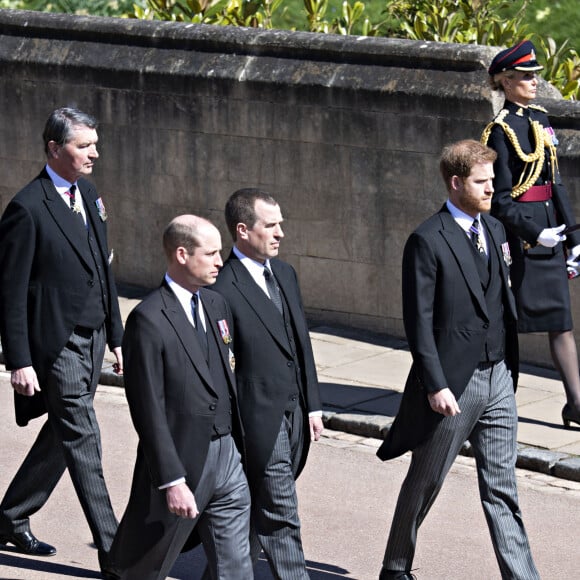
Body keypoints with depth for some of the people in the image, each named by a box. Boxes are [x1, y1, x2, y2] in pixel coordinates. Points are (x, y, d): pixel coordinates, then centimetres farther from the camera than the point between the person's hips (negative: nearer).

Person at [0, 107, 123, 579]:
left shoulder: (89, 196, 10)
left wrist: (116, 335, 17)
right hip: (57, 343, -8)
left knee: (61, 435, 16)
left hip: (92, 338, 8)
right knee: (83, 442, -7)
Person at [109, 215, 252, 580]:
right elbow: (149, 410, -18)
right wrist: (172, 481, -20)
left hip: (226, 456, 7)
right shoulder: (149, 320, -16)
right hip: (181, 464, -7)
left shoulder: (217, 305, 9)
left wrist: (241, 444, 13)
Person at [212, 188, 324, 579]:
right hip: (260, 419, -8)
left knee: (258, 513, 15)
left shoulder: (284, 273, 12)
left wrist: (313, 405, 14)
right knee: (281, 516, -5)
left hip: (294, 414, 8)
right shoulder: (222, 287, -15)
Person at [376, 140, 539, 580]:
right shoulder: (427, 241, -13)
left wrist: (510, 364, 12)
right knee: (424, 484, 10)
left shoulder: (495, 230, 9)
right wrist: (436, 386, -18)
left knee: (502, 490, 5)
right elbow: (419, 322, -14)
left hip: (499, 378, 6)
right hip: (453, 383, -6)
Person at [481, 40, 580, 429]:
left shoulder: (540, 120, 12)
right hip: (518, 236, -8)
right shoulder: (501, 130, -11)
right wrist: (534, 233, -21)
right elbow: (500, 199, -14)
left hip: (547, 233, 8)